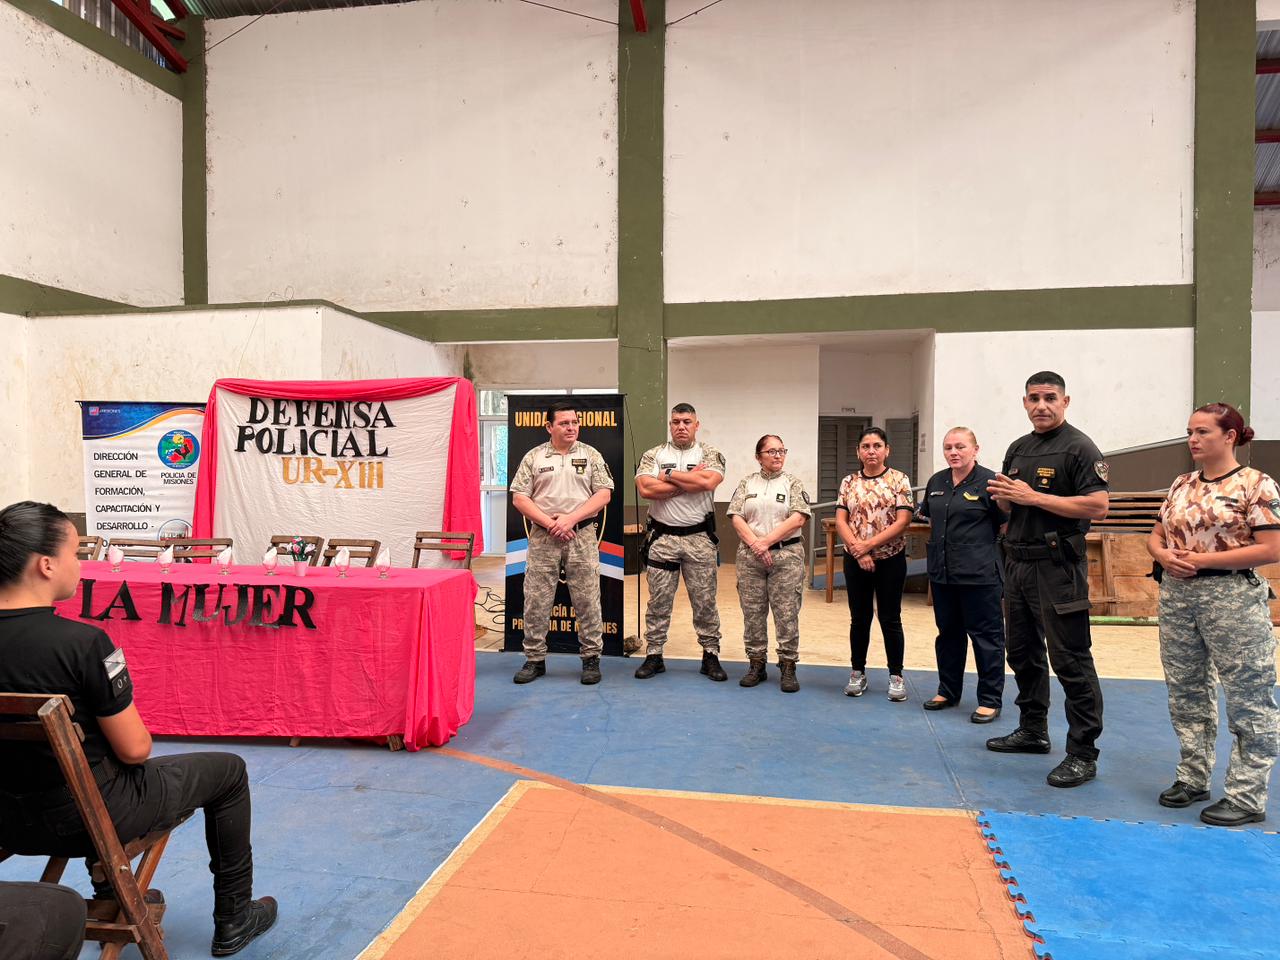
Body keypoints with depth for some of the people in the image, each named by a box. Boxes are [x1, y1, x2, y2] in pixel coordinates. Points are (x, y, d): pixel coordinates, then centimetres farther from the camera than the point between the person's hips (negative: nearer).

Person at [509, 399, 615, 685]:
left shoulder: (591, 455, 6)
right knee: (536, 600, 4)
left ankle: (591, 658, 14)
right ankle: (535, 659, 16)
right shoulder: (533, 457, 6)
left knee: (587, 600, 3)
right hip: (542, 536, 1)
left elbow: (603, 494, -1)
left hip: (582, 536, 0)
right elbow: (519, 498, 1)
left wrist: (570, 519, -12)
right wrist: (549, 522, -10)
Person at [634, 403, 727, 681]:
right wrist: (691, 480, -11)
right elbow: (645, 489, -12)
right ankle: (653, 655, 18)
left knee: (705, 600, 6)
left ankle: (711, 655, 18)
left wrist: (670, 475, -12)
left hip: (700, 538, -1)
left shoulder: (710, 454, 2)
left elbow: (709, 481, -19)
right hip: (661, 537, 1)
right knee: (658, 599, 7)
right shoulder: (653, 455, 5)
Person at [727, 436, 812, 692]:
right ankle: (756, 664, 17)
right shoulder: (747, 483, 9)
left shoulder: (793, 483, 4)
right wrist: (755, 545, -12)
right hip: (750, 556, 2)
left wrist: (766, 541, -13)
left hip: (787, 555, -2)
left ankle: (788, 666, 9)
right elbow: (736, 518, 1)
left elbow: (798, 518, -7)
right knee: (752, 612, 6)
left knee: (787, 613, -1)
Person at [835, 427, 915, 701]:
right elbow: (840, 521, -1)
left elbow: (902, 521, -12)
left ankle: (896, 676, 16)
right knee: (859, 618, 10)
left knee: (890, 619, 4)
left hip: (890, 560, -2)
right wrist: (858, 550, -14)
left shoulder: (899, 480, -4)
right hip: (855, 560, 2)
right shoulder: (849, 482, 4)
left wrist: (868, 545, -16)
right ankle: (858, 673, 22)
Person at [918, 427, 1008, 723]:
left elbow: (1008, 526, -6)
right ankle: (948, 691, 29)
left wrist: (983, 546, -6)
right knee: (948, 632, 16)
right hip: (942, 572, 7)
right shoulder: (936, 482, 10)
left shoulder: (989, 481, -10)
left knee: (986, 635, 2)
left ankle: (990, 700, 13)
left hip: (980, 574, -6)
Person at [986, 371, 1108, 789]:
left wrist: (1033, 496, -19)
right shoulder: (1018, 448, 14)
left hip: (1057, 567, -8)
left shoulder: (1078, 448, -9)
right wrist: (1002, 495, -3)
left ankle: (1083, 754, 5)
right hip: (1018, 562, 8)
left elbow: (1098, 506, -19)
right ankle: (1033, 730, 32)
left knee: (1070, 660, -4)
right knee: (1023, 652, 17)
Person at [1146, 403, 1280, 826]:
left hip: (1232, 598, -6)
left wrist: (1203, 559, -17)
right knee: (1186, 693, 14)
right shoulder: (1182, 485, 10)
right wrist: (1164, 556, -6)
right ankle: (1193, 778, 28)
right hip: (1176, 595, 7)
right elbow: (1156, 534, 16)